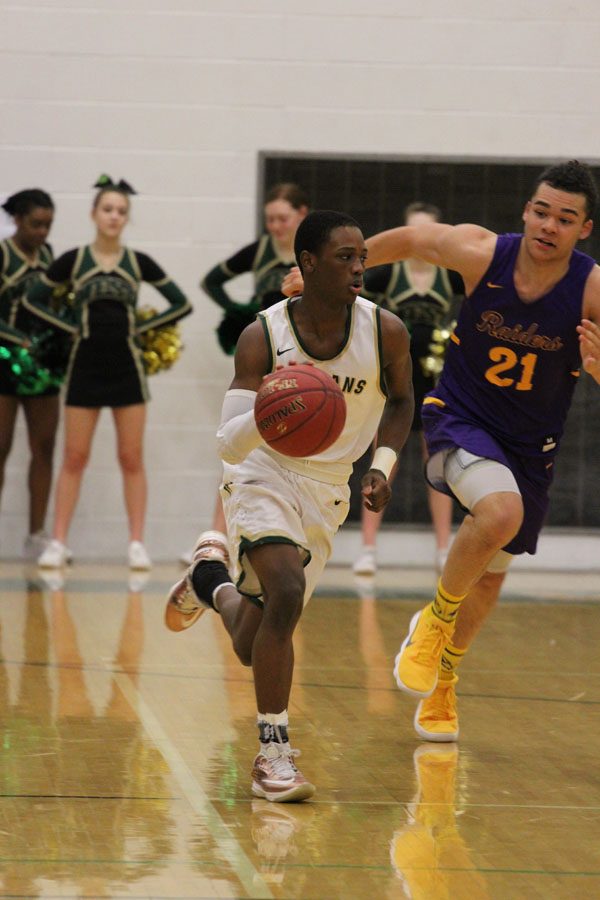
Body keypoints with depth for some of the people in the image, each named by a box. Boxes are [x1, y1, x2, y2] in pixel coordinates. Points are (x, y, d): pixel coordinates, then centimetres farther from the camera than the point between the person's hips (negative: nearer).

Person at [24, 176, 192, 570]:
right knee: (74, 459, 1)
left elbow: (181, 303, 5)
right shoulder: (73, 260, 1)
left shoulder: (138, 262, 2)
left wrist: (141, 327, -1)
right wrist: (70, 326, -2)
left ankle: (137, 544, 5)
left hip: (126, 365, 0)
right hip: (85, 364, 0)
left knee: (132, 459, 2)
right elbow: (34, 298, 8)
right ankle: (58, 542, 4)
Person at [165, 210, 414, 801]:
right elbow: (228, 444, -20)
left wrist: (382, 465, -4)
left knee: (252, 646, 7)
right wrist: (266, 413, -40)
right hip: (262, 477, -3)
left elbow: (400, 401, 10)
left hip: (326, 493, 4)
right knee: (287, 591, -30)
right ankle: (273, 755, -19)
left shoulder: (385, 332, -12)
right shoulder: (263, 337, -18)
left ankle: (210, 579, 44)